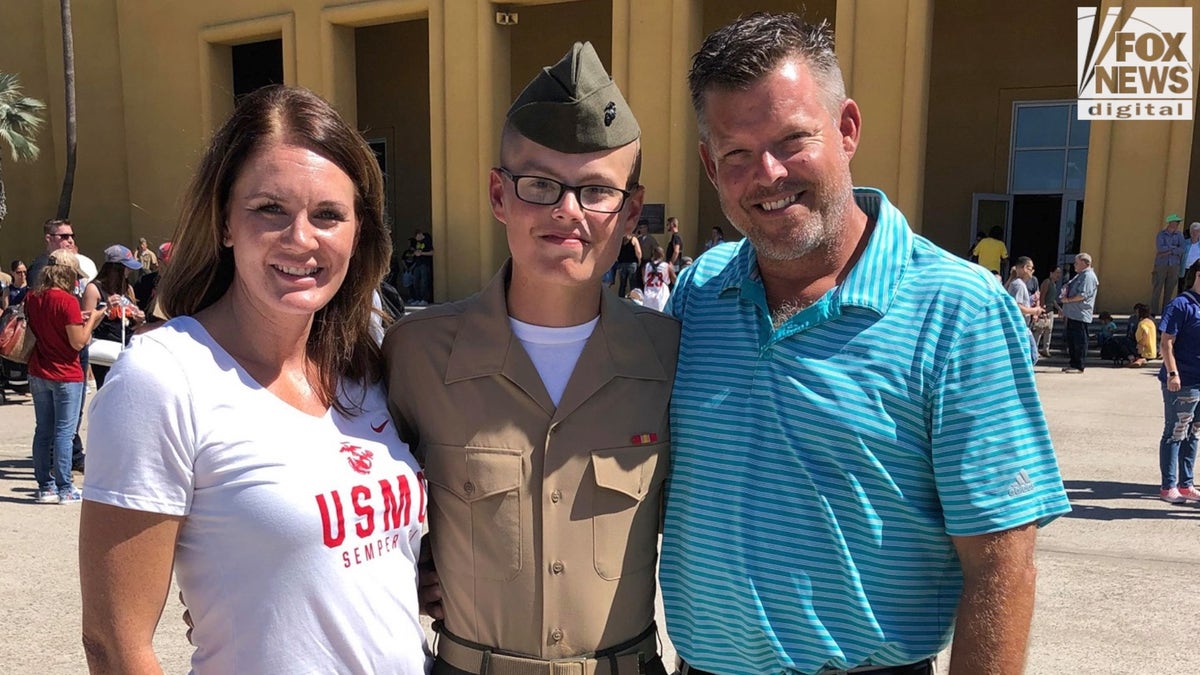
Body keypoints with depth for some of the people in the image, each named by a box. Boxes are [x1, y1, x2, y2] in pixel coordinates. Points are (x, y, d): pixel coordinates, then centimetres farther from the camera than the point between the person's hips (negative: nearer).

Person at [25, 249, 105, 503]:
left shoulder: (31, 299, 4)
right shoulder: (67, 301, -18)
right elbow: (78, 342, -18)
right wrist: (92, 320, -3)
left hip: (38, 374, 7)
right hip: (66, 376, -7)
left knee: (43, 431, 12)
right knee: (64, 432, 0)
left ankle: (45, 487, 18)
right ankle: (64, 489, 4)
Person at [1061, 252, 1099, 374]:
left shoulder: (1088, 276, -13)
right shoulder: (1080, 275, 19)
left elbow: (1082, 295, -22)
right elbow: (1069, 287, 26)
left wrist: (1068, 300, -14)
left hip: (1080, 315, -10)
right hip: (1072, 314, 10)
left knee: (1079, 341, -4)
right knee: (1071, 340, 14)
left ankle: (1079, 366, 0)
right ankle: (1073, 363, 22)